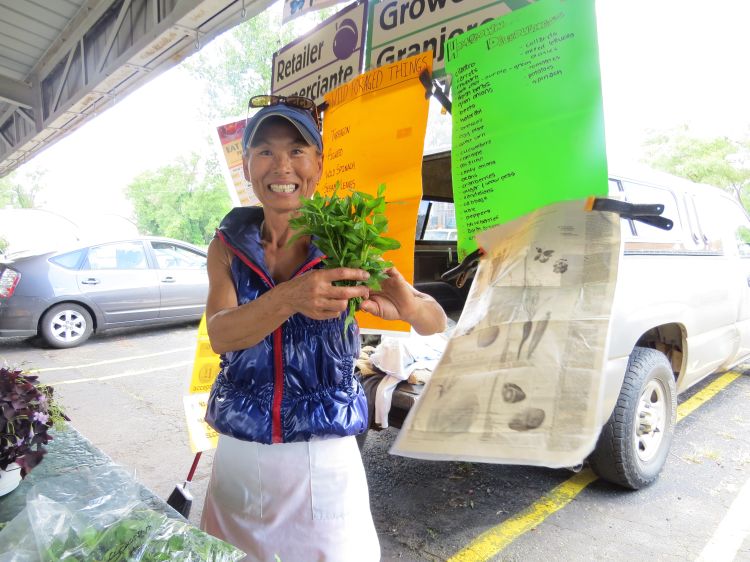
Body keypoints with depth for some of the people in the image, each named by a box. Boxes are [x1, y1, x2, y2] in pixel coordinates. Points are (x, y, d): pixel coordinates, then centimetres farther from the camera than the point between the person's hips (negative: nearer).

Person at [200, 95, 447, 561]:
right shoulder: (228, 247, -2)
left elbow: (436, 324, -8)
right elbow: (220, 334, -17)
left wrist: (408, 305, -33)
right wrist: (288, 299, -37)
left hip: (324, 457, -2)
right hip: (239, 454, 3)